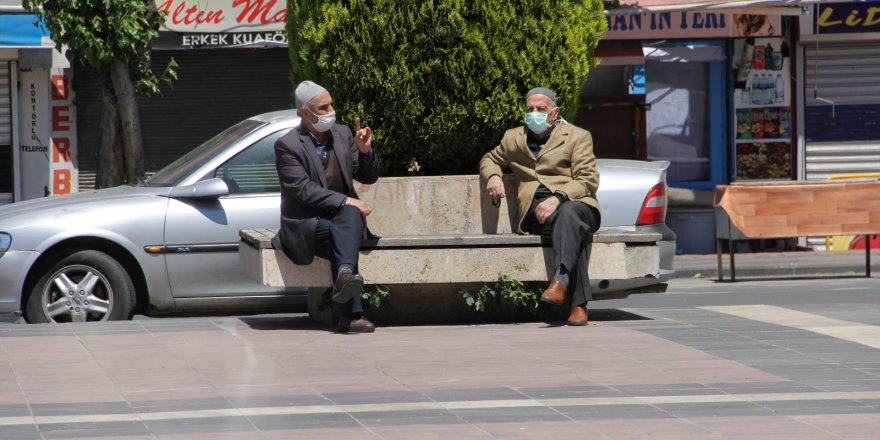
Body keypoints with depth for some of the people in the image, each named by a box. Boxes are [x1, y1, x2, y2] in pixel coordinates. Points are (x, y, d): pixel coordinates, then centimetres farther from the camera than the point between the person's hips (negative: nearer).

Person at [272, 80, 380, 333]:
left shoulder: (342, 134, 11)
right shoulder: (287, 145, -7)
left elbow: (368, 177, 12)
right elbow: (303, 189, -17)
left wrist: (365, 151, -9)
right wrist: (344, 201, -24)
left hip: (342, 216, 4)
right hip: (305, 224, -4)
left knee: (351, 215, -33)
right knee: (339, 234, -35)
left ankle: (345, 275, -56)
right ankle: (351, 315, -44)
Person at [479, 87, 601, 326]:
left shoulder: (577, 137, 12)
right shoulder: (513, 138, 24)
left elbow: (588, 181, 2)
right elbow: (489, 159, 41)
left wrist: (557, 198, -17)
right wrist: (492, 176, 14)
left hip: (576, 203, -1)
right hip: (536, 212, 1)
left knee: (569, 214, -41)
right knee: (574, 229, -35)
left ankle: (560, 281, -55)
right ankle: (578, 302, -44)